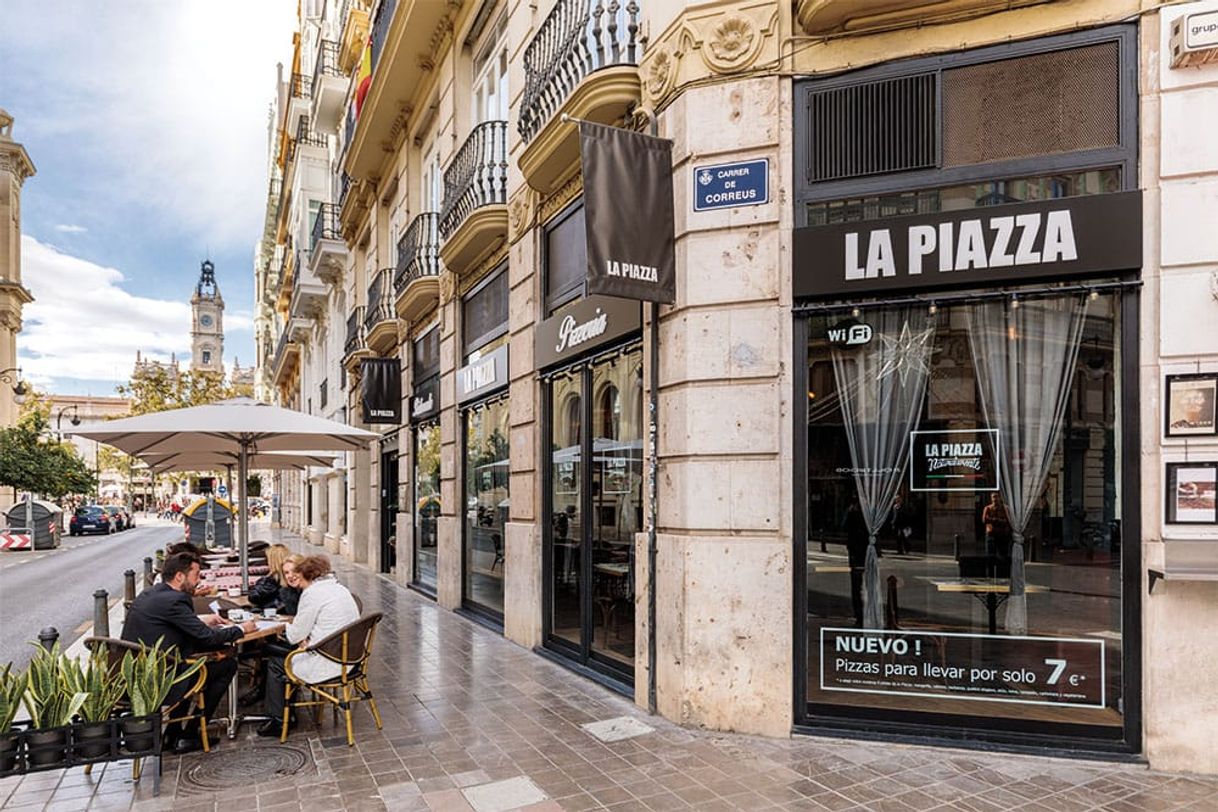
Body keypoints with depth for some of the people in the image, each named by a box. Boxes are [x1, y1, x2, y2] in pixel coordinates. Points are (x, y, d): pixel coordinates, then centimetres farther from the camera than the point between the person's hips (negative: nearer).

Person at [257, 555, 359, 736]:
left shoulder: (313, 593, -13)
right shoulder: (340, 588, 13)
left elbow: (295, 635, -8)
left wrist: (287, 628, 13)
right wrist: (308, 638, 8)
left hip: (329, 664, -9)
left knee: (275, 663, 12)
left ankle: (277, 720, 21)